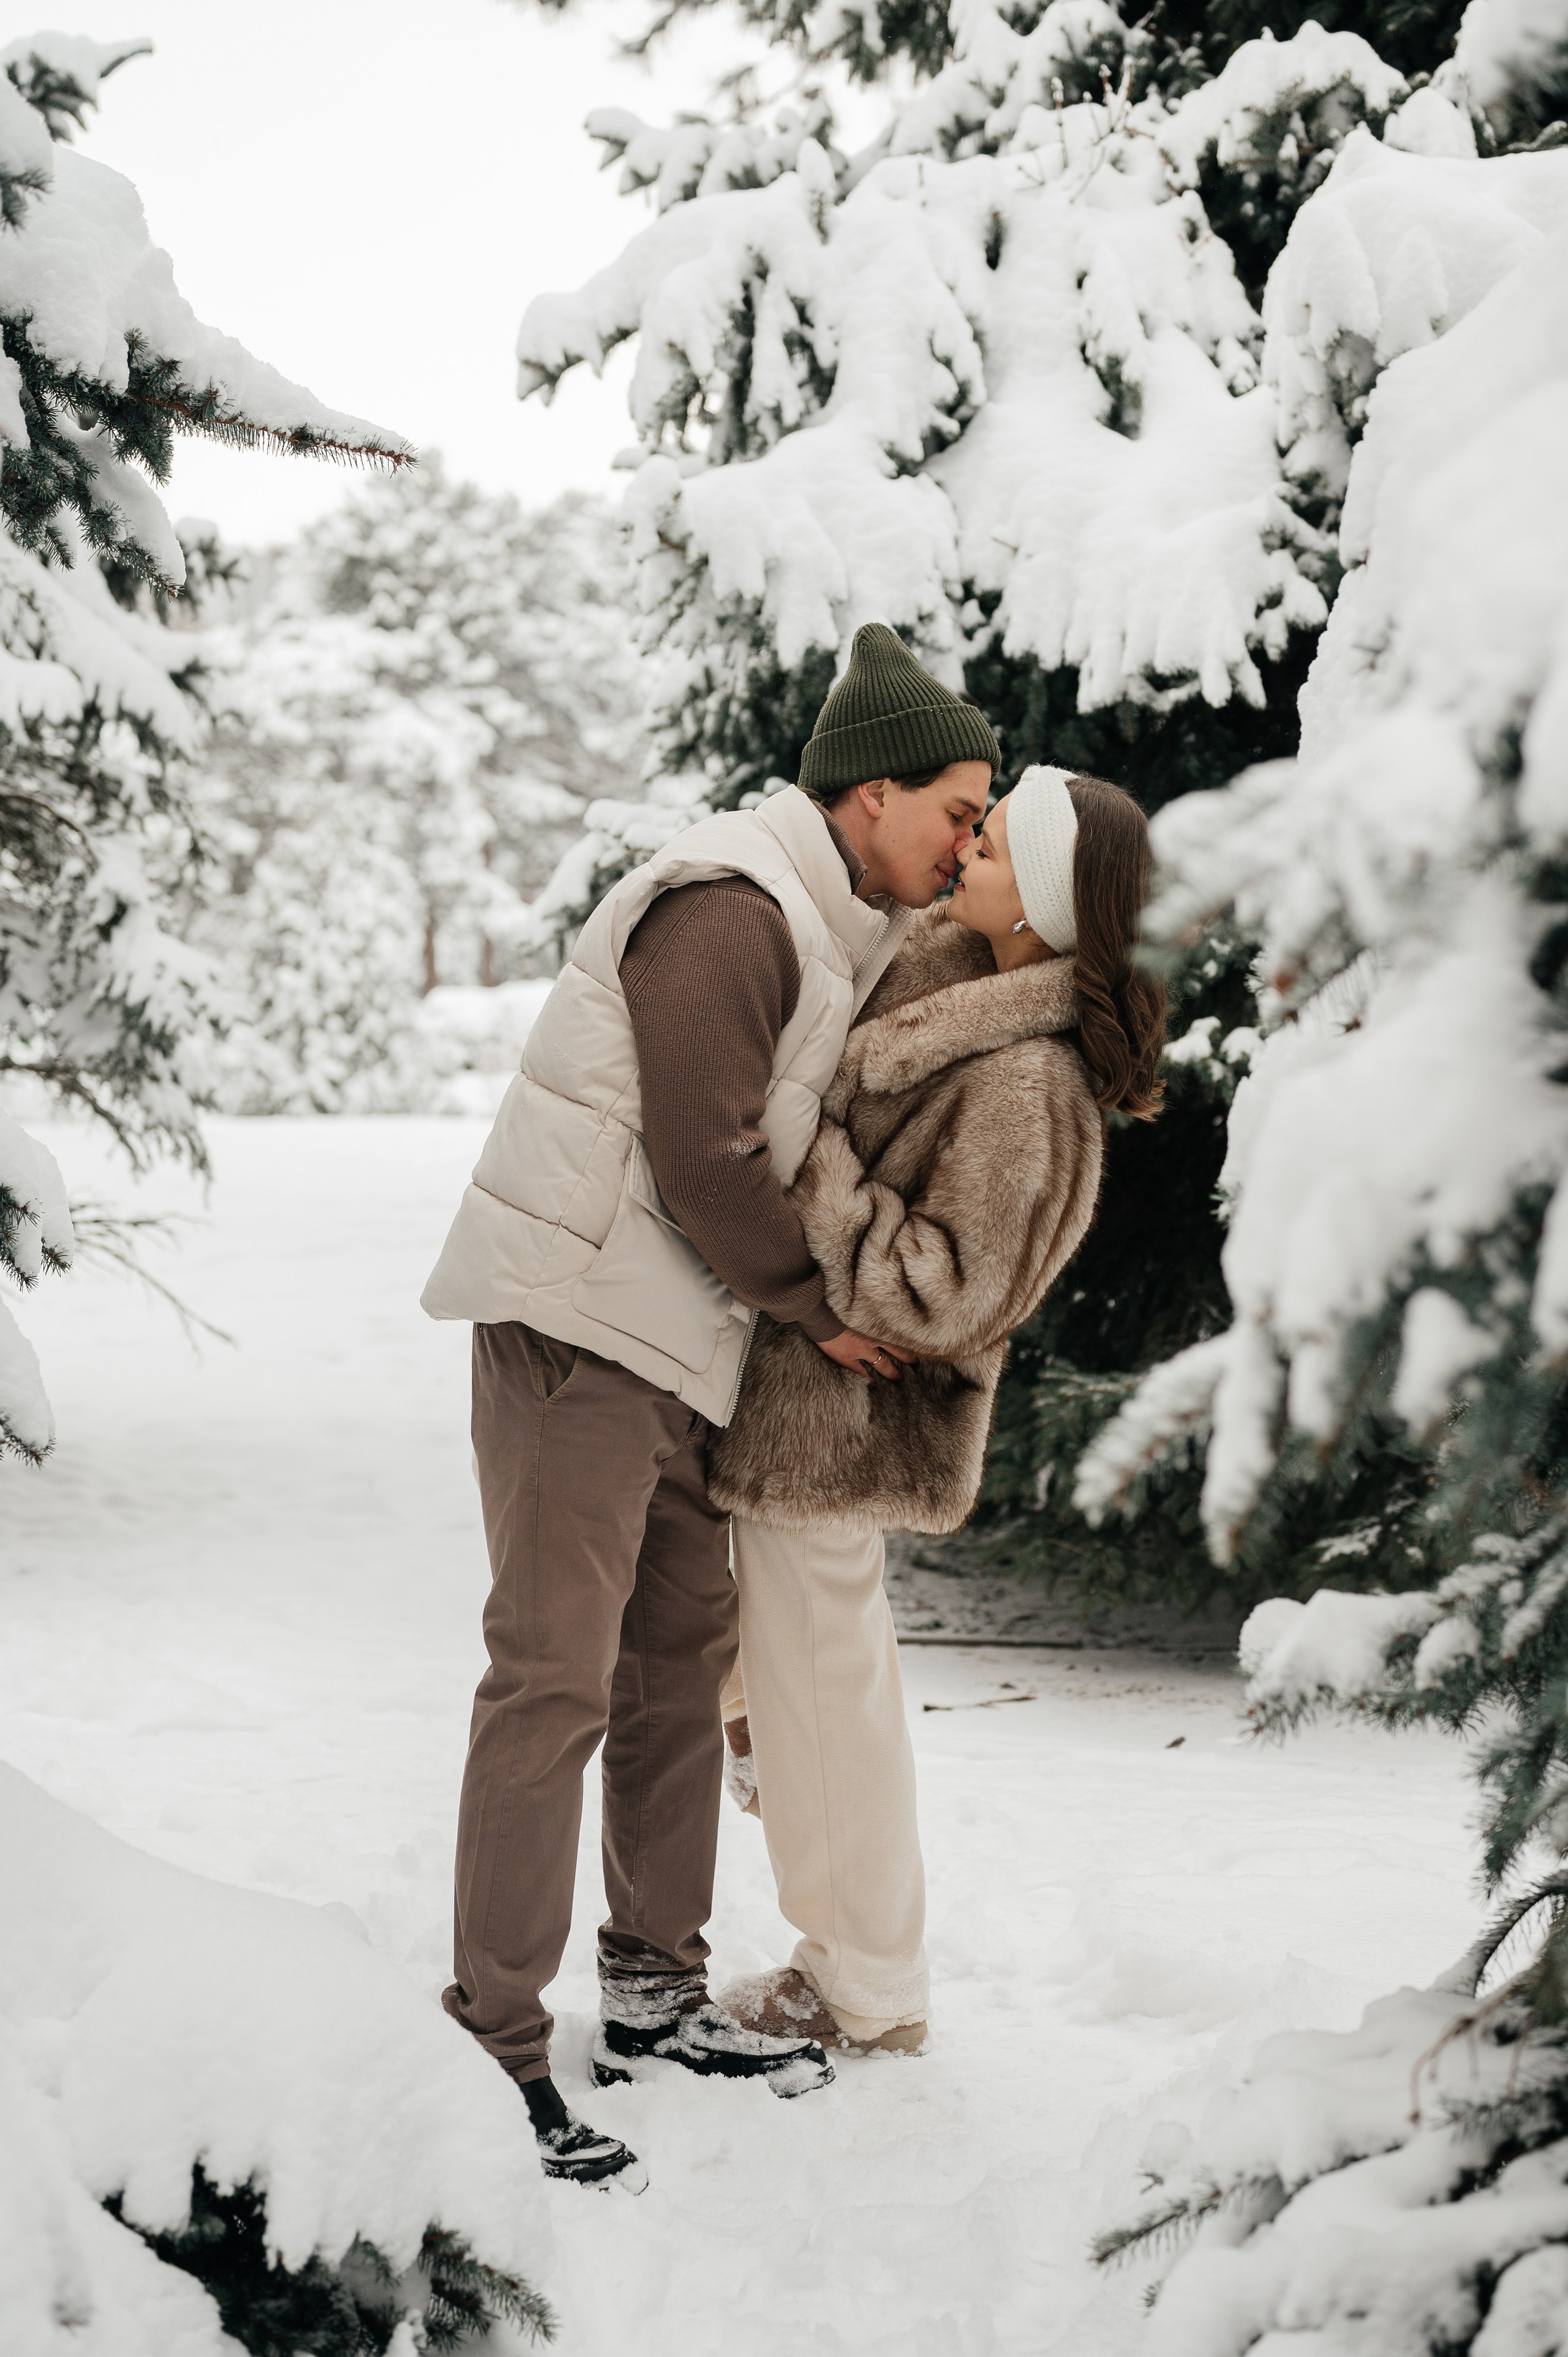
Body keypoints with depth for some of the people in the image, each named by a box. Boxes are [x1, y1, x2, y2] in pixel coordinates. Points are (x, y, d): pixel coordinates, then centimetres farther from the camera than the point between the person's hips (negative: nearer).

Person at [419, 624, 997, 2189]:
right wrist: (816, 1309, -7)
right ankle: (494, 2046, -9)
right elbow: (703, 1159, -19)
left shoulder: (826, 930, 16)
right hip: (575, 1314, -10)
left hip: (666, 1339, 10)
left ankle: (654, 1994, 23)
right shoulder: (729, 911, -17)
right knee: (556, 1673, -11)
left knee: (682, 1649, 14)